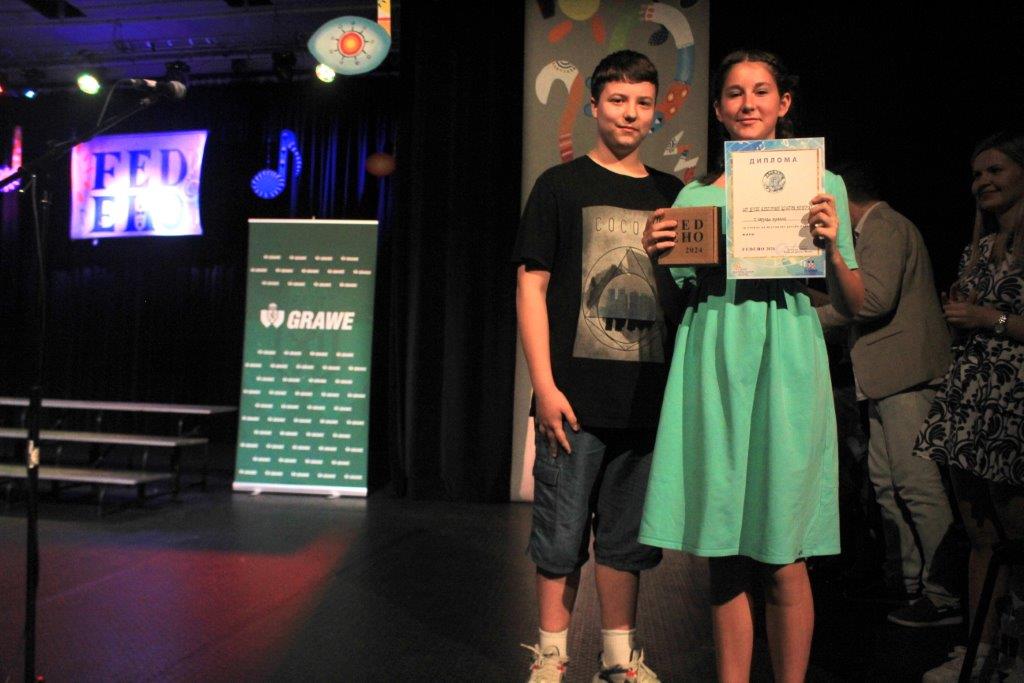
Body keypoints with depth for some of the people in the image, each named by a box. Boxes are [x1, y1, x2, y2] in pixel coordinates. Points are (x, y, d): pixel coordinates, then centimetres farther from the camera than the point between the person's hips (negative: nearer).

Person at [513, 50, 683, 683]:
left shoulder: (671, 194, 13)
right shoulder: (561, 185, 3)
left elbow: (686, 291, 16)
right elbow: (532, 285, -3)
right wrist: (544, 384, -11)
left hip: (648, 397, 4)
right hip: (577, 394, -3)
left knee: (628, 536, 13)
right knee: (562, 535, 4)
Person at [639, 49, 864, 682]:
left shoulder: (821, 186, 8)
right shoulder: (694, 195, 12)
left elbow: (855, 304, 6)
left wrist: (832, 247, -11)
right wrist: (656, 255, -3)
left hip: (785, 365, -2)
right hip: (711, 366, 2)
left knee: (782, 556, 2)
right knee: (722, 547, 7)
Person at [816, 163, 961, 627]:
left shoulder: (882, 227, -9)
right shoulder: (879, 228, 23)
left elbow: (876, 297, -21)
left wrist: (815, 316, -12)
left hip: (904, 376, -11)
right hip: (890, 378, 11)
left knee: (918, 485, -8)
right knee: (886, 483, 13)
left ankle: (945, 597, -2)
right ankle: (913, 582, 22)